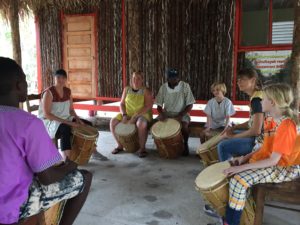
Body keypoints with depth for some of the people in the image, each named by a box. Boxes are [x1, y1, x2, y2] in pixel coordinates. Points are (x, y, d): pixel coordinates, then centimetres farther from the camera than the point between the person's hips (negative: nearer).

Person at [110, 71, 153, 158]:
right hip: (128, 114, 5)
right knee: (113, 122, -16)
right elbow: (122, 104, 7)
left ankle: (142, 148, -18)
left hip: (142, 115, -5)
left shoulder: (146, 91, -7)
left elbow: (148, 106, -17)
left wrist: (135, 116, -25)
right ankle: (120, 145, 2)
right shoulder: (126, 89, 7)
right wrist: (124, 115, -13)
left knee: (141, 124, -38)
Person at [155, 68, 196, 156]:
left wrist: (181, 115, -23)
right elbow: (159, 105, 1)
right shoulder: (163, 87, -5)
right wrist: (161, 113, -20)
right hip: (167, 113, 3)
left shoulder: (185, 86, -12)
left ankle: (185, 144, -1)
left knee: (184, 126, -31)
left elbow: (190, 105, -10)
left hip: (181, 114, -2)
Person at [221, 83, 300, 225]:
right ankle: (226, 209, 19)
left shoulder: (286, 126, -24)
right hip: (268, 160, 10)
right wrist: (244, 158, 0)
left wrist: (242, 167, -27)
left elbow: (273, 160, -26)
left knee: (238, 180, -25)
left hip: (283, 168, -10)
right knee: (233, 169, 8)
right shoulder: (275, 121, 6)